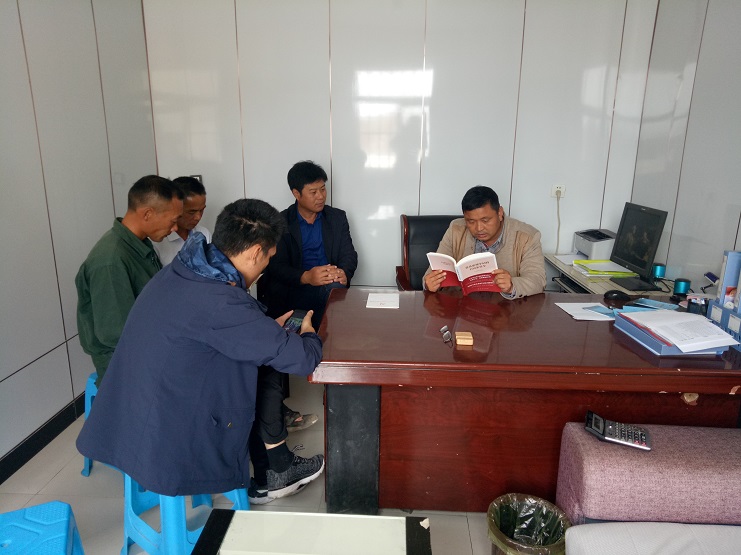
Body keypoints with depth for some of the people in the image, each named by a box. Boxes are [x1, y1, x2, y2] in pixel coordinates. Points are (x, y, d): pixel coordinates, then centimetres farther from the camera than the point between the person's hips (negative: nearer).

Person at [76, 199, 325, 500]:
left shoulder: (182, 271, -1)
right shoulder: (219, 302, -27)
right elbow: (302, 359, -21)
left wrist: (268, 328, 15)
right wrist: (309, 335, 0)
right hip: (165, 447, -8)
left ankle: (275, 466, 28)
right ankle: (276, 471, 28)